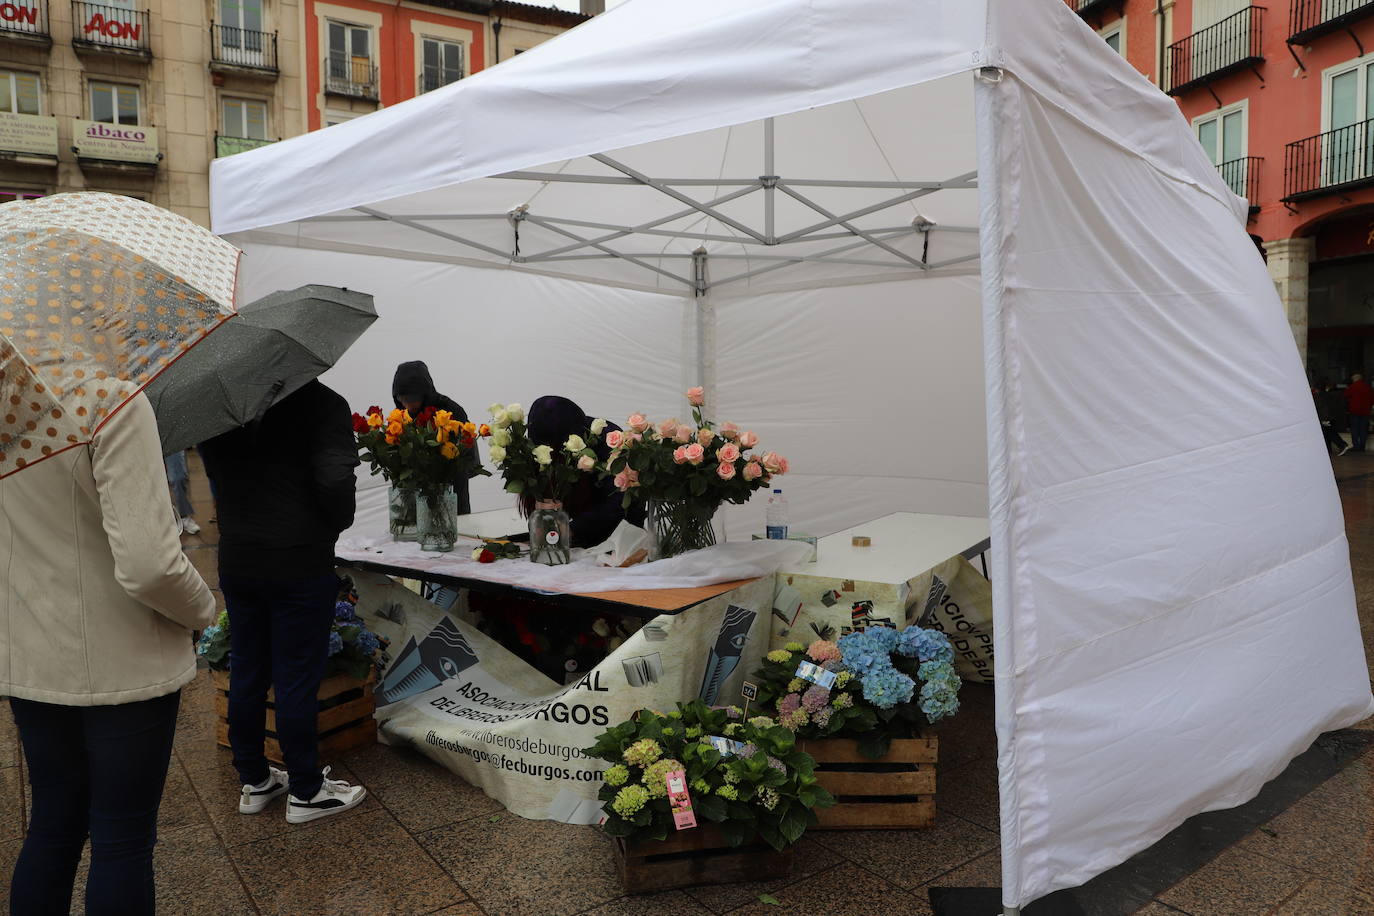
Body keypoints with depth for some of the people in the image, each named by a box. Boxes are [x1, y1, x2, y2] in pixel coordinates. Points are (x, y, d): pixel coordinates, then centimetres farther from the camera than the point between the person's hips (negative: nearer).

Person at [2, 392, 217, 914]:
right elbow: (148, 563, -27)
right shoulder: (113, 401, -22)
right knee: (123, 841, 9)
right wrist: (202, 610, -9)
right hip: (124, 663, -6)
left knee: (51, 828, 22)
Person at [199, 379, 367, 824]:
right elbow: (335, 479, -24)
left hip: (236, 560, 6)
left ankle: (253, 781, 31)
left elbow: (214, 471, 13)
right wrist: (336, 524, -6)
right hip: (300, 562, -6)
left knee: (246, 671, 16)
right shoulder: (323, 404, -15)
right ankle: (305, 792, 17)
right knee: (297, 677, 4)